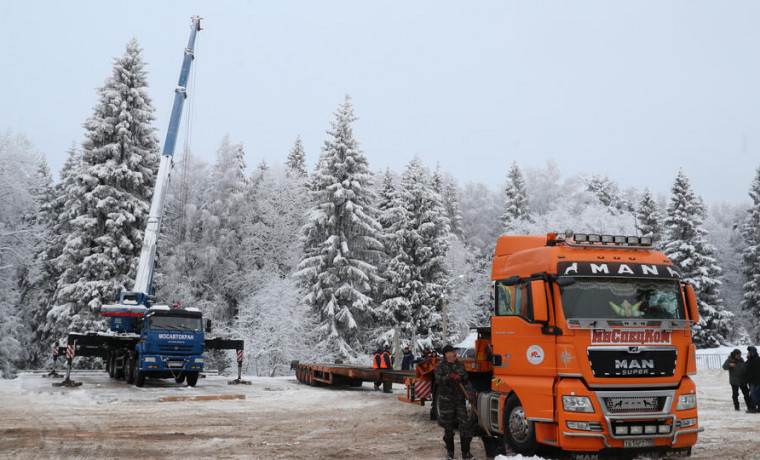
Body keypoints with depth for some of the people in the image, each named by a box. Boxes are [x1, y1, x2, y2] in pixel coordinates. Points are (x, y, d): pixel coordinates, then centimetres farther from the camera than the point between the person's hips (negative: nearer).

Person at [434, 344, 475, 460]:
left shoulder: (460, 364, 8)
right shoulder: (440, 365, -2)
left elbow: (466, 380, 13)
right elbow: (439, 379, -17)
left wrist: (468, 393, 2)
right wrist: (450, 377, -31)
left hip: (460, 399, 2)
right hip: (446, 400, -2)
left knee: (464, 424, -5)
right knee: (448, 426, 7)